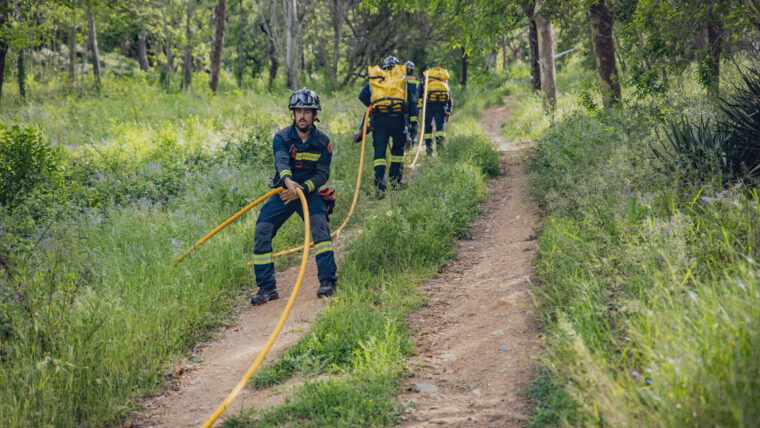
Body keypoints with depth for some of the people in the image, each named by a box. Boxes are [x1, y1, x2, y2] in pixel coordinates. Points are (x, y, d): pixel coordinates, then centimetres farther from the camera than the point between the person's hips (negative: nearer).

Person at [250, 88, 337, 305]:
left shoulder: (322, 142, -6)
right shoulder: (281, 138, -10)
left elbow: (323, 174, -12)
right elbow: (281, 161, -30)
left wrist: (302, 188, -30)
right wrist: (288, 181, -52)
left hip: (309, 192, -1)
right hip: (283, 191, 1)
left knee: (319, 224, -27)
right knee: (262, 232, -13)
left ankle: (327, 281, -21)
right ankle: (267, 287, -2)